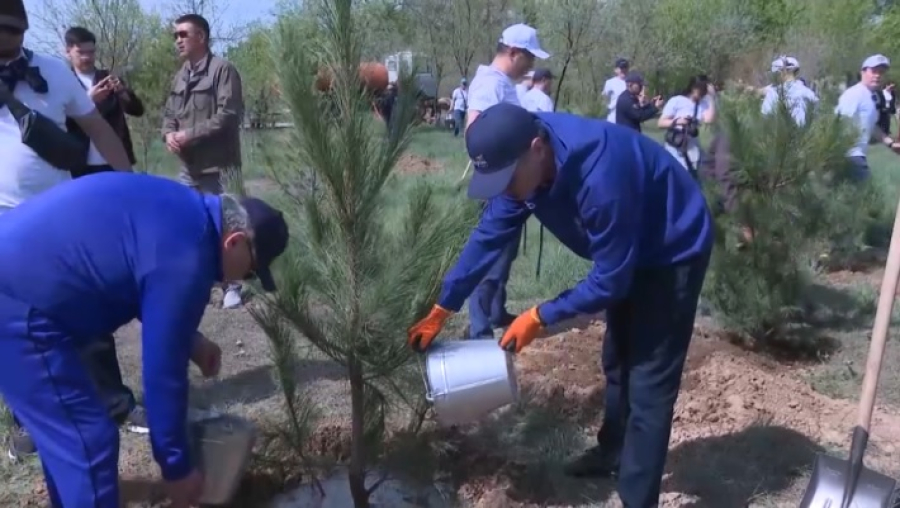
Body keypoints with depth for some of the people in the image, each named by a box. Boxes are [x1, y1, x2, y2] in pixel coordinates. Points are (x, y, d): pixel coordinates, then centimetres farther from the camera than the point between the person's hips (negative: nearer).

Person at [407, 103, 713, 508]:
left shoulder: (600, 177, -41)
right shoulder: (523, 162, -17)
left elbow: (609, 281, -31)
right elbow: (490, 235, -7)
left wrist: (541, 317, -22)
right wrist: (442, 309, -5)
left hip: (673, 251, -8)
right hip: (628, 253, 8)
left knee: (648, 382, -7)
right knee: (618, 360, 21)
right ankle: (613, 451, 42)